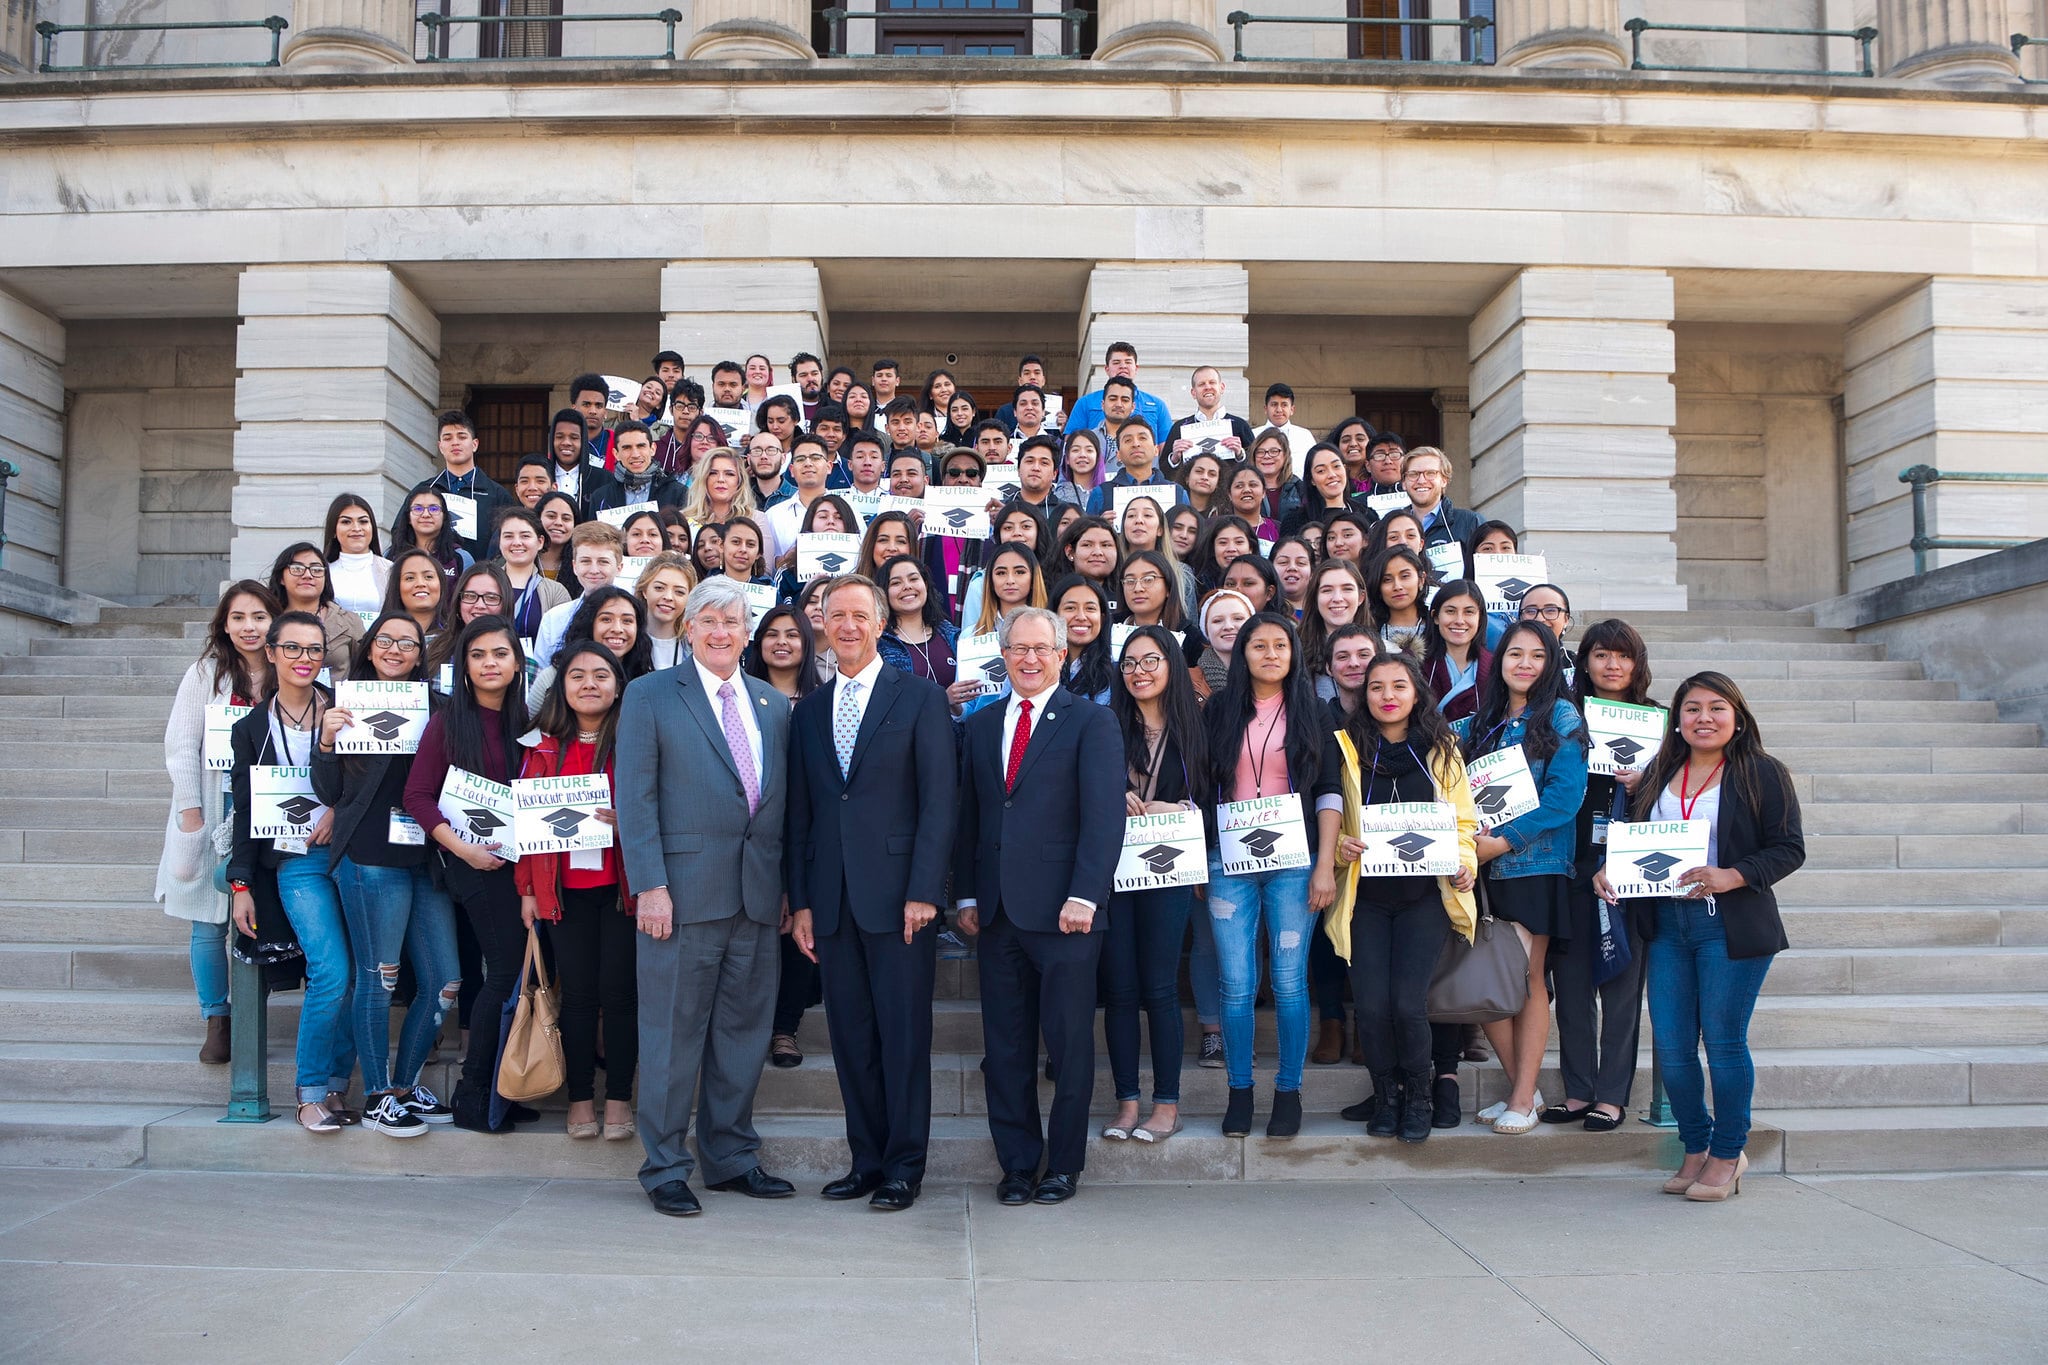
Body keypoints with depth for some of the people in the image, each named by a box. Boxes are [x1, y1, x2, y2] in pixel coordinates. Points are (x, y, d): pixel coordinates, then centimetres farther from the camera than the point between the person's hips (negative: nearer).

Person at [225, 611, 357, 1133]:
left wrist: (341, 808, -12)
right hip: (297, 864, -1)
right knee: (332, 973, -16)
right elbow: (245, 812, 10)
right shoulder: (252, 728, 9)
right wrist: (241, 885, 5)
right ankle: (312, 1091, 0)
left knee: (360, 973, -3)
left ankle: (336, 1085, 12)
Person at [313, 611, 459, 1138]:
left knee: (445, 983, 4)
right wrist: (326, 742, -14)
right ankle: (377, 1097, 14)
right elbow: (329, 793, 1)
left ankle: (405, 1083, 21)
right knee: (377, 979, 0)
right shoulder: (348, 704, 2)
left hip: (427, 858, 5)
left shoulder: (433, 708, 12)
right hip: (371, 858, -4)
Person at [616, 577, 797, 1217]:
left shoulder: (773, 704, 14)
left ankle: (732, 1157, 23)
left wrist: (788, 886, 9)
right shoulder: (651, 695, 1)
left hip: (757, 894, 4)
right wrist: (650, 885, -12)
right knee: (673, 1033, 2)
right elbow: (635, 798, -4)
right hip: (684, 891, -4)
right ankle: (665, 1169, 13)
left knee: (744, 1031, 10)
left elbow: (782, 802, 15)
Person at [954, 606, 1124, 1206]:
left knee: (1069, 1044, 4)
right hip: (997, 910, 5)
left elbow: (1104, 816, -9)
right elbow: (968, 815, 15)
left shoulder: (1091, 722, -2)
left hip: (1062, 909, -4)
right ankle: (1017, 1163, 20)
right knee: (1005, 1047, 9)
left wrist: (1083, 896, -17)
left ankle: (1064, 1164, 18)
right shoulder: (980, 725, 14)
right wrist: (966, 894, 8)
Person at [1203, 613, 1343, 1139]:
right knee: (1237, 984, -1)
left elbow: (1329, 791, 3)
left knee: (1290, 981, -1)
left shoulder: (1312, 713, 7)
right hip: (1230, 861, 1)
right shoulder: (1219, 711, 9)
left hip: (1293, 861, -1)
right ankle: (1239, 1092, 11)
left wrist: (1325, 864, -5)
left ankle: (1288, 1092, 11)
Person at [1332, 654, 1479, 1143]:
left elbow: (1462, 821, 11)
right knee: (1372, 1004, -7)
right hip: (1366, 895, 0)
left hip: (1424, 895, 0)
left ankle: (1419, 1099, 14)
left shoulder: (1440, 750, 8)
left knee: (1408, 1003, -11)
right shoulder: (1347, 748, 5)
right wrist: (1339, 846, -16)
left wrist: (1464, 863, -8)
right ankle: (1385, 1097, 19)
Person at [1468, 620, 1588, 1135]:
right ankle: (1521, 1087, 17)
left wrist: (1503, 841, -16)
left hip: (1536, 865, -5)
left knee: (1527, 981, 0)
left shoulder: (1561, 717, -3)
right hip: (1486, 868, 5)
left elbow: (1564, 795, -11)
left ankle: (1523, 1099, 9)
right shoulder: (1486, 721, 15)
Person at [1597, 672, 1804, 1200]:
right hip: (1667, 923, 5)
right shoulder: (1659, 774, 12)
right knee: (1670, 1044, 6)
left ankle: (1728, 1154, 16)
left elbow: (1790, 849, -7)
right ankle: (1695, 1148, 23)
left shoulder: (1762, 774, -3)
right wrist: (1606, 869, -3)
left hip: (1732, 926, -5)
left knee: (1723, 1041, 0)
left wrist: (1730, 877, -20)